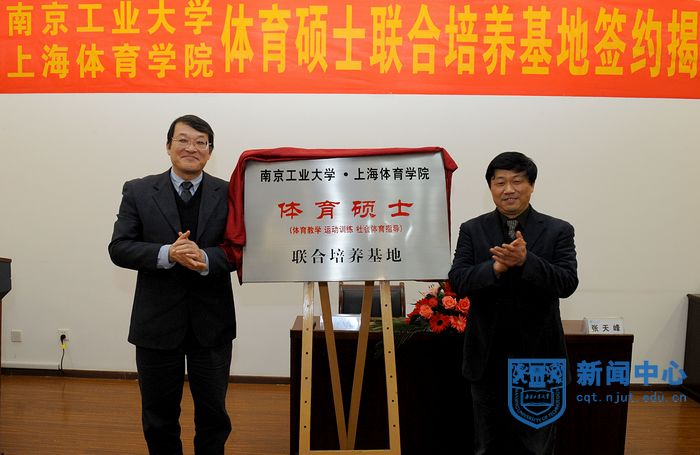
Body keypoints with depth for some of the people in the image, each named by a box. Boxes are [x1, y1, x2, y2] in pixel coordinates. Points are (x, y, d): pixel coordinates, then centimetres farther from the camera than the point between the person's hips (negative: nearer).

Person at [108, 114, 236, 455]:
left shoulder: (229, 194, 0)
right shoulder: (138, 191, 1)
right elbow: (119, 248, -5)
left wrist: (206, 258, -25)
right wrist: (167, 254, -21)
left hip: (211, 322, 0)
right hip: (157, 322, 1)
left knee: (213, 413, 14)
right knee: (159, 415, 16)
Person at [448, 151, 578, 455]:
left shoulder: (558, 231, -1)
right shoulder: (472, 230, 2)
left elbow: (568, 283, -11)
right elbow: (458, 282, -7)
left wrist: (525, 260, -25)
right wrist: (496, 267, -24)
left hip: (537, 355, -1)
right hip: (488, 356, 1)